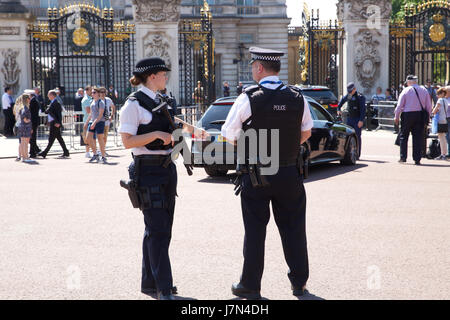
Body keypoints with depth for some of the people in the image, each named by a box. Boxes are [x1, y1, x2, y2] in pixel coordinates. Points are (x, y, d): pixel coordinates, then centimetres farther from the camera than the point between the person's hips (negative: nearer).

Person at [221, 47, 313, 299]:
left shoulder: (248, 98, -11)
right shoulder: (297, 97, 0)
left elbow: (229, 136, -5)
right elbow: (306, 133, 13)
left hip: (256, 174, -3)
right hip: (290, 173, 3)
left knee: (255, 231, 6)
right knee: (293, 229, 13)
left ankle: (250, 286, 15)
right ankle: (299, 282, 21)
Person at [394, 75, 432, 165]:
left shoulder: (406, 90, -4)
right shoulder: (424, 90, 5)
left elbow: (399, 105, -4)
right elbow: (429, 106, 6)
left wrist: (396, 117, 6)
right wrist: (428, 117, 15)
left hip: (407, 115, -2)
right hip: (420, 116, 2)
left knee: (403, 136, 11)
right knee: (418, 137, 6)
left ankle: (403, 157, 12)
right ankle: (417, 159, 4)